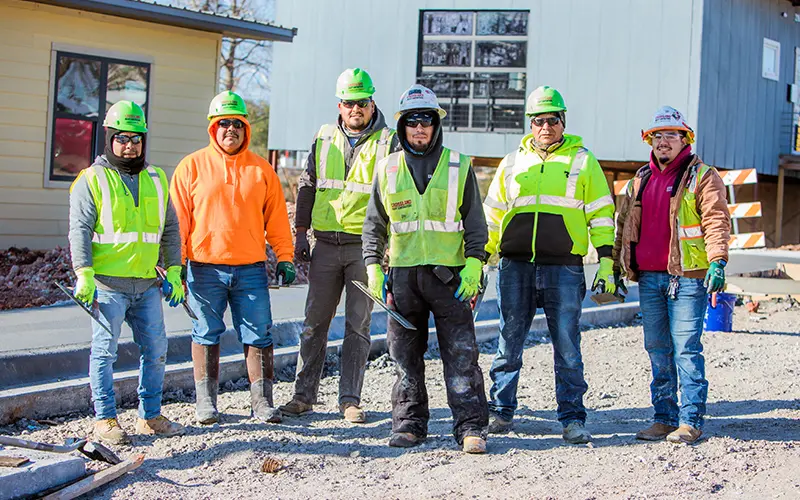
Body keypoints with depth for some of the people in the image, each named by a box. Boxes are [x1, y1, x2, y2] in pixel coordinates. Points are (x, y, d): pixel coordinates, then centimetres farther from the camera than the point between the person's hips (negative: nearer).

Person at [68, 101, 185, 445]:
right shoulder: (92, 180, 0)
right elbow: (79, 230, -6)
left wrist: (173, 272, 10)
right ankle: (105, 420, 8)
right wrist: (84, 275, -15)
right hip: (107, 284, -5)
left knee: (155, 349, 6)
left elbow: (170, 229, 18)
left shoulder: (156, 180, 15)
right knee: (105, 351, -2)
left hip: (147, 284, 5)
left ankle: (150, 416, 18)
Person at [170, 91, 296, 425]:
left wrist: (284, 257, 4)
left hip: (251, 269, 1)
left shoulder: (261, 169, 10)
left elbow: (276, 218, 11)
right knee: (206, 335, 6)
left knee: (258, 336, 0)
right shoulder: (192, 166, 4)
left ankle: (262, 402, 7)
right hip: (205, 268, -1)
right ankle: (205, 401, 16)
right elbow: (178, 219, 3)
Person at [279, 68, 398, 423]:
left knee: (358, 325, 2)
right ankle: (304, 395, 14)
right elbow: (307, 186, 15)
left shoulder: (387, 142, 0)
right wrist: (301, 233, 9)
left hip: (365, 246, -3)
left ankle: (350, 399, 9)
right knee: (315, 322, 6)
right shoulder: (324, 138, 11)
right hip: (325, 244, 3)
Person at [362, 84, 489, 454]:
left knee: (461, 355, -5)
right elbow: (374, 224, 14)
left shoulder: (459, 167, 5)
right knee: (406, 357, 7)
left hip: (449, 274, -2)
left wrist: (473, 263, -5)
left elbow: (475, 222, 6)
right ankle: (409, 424, 17)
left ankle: (471, 427, -2)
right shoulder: (387, 169, 10)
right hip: (402, 274, 2)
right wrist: (373, 267, 4)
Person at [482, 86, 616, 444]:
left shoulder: (582, 160, 8)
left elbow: (601, 214, 7)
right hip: (515, 267, 2)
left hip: (564, 269, -2)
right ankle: (501, 411, 18)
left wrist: (606, 261, -2)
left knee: (567, 348, -1)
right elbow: (492, 215, 18)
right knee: (509, 343, 7)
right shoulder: (512, 163, 14)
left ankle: (572, 419, 7)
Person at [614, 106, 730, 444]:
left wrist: (717, 261, -22)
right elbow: (625, 224, 24)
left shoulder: (702, 176, 0)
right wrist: (617, 266, 21)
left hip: (687, 277, -6)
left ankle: (691, 421, -1)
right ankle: (664, 418, 17)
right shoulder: (641, 180, 19)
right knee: (657, 350, 9)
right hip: (649, 278, 6)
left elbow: (716, 220, -10)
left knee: (686, 349, -7)